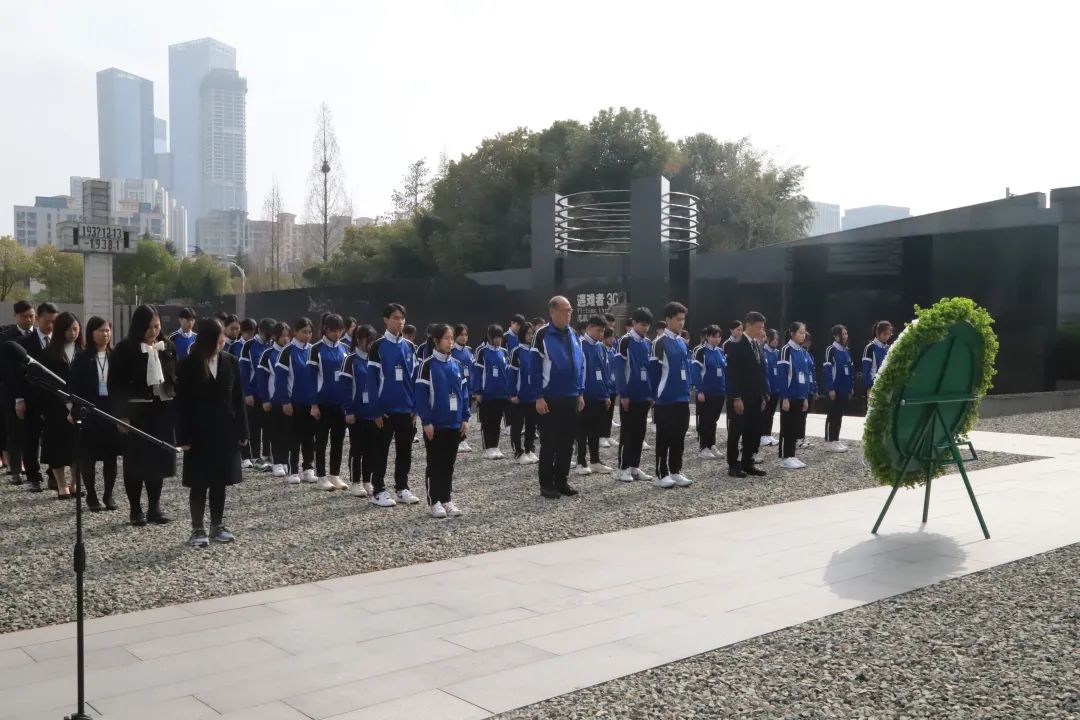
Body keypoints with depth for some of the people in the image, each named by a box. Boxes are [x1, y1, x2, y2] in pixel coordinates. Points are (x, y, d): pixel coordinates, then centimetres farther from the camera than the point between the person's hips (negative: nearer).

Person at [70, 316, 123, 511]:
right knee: (88, 455, 3)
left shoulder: (115, 356, 3)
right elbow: (74, 387, -2)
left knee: (111, 454, 6)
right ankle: (92, 495, 16)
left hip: (112, 410, 2)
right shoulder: (82, 358, -1)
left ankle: (108, 494, 17)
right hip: (89, 412, -1)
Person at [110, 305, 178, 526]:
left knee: (159, 459, 7)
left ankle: (154, 506, 17)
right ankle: (136, 509, 12)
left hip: (163, 410, 4)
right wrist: (122, 414, -13)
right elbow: (115, 384, -6)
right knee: (135, 461, 3)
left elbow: (175, 378, 11)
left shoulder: (168, 346, 6)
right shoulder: (125, 349, -6)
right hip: (136, 412, -3)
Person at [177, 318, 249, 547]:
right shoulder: (188, 365, -6)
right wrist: (183, 437, -11)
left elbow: (238, 399, 5)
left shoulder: (231, 362, 3)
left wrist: (242, 431, 2)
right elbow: (182, 403, -6)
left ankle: (218, 526, 21)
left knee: (220, 482, 10)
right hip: (199, 433, -3)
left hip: (226, 432, 3)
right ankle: (198, 530, 11)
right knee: (199, 484, 2)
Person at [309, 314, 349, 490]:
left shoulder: (344, 349, 8)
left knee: (338, 440, 8)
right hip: (323, 402, -4)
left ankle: (335, 475, 17)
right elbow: (311, 377, -8)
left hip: (340, 402, 4)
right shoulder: (317, 349, -6)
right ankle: (322, 477, 11)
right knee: (322, 440, 4)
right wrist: (313, 403, -12)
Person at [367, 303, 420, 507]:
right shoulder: (378, 346, -7)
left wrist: (415, 407, 4)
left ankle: (402, 488, 22)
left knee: (405, 450, 11)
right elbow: (372, 380, -8)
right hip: (385, 409, -4)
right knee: (382, 450, 5)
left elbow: (414, 378, 10)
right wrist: (377, 410, -12)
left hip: (406, 409, 5)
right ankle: (379, 491, 12)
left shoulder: (409, 347, 7)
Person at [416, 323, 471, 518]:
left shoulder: (456, 365, 7)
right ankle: (435, 501, 11)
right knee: (435, 463, 4)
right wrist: (426, 421, -16)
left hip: (454, 423, 5)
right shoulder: (428, 365, -9)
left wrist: (465, 417, 5)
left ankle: (447, 499, 21)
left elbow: (463, 392, 11)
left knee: (449, 462, 12)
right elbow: (420, 393, -12)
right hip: (435, 423, -5)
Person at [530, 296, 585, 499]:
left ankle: (561, 481, 20)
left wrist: (581, 393, 9)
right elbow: (535, 367, -11)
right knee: (549, 443, 1)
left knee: (567, 443, 10)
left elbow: (580, 365, 14)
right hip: (550, 399, -6)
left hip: (571, 398, 6)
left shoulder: (574, 336, 10)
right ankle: (546, 484, 9)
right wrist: (539, 397, -15)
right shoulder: (542, 335, -10)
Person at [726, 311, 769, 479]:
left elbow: (761, 372, 16)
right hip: (740, 398, -7)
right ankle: (733, 465, 9)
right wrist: (736, 398, -20)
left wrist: (763, 395, 12)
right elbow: (733, 374, -17)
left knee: (753, 433, 9)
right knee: (736, 432, 2)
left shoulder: (758, 345, 12)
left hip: (755, 398, 7)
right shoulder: (735, 345, -12)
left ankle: (747, 464, 18)